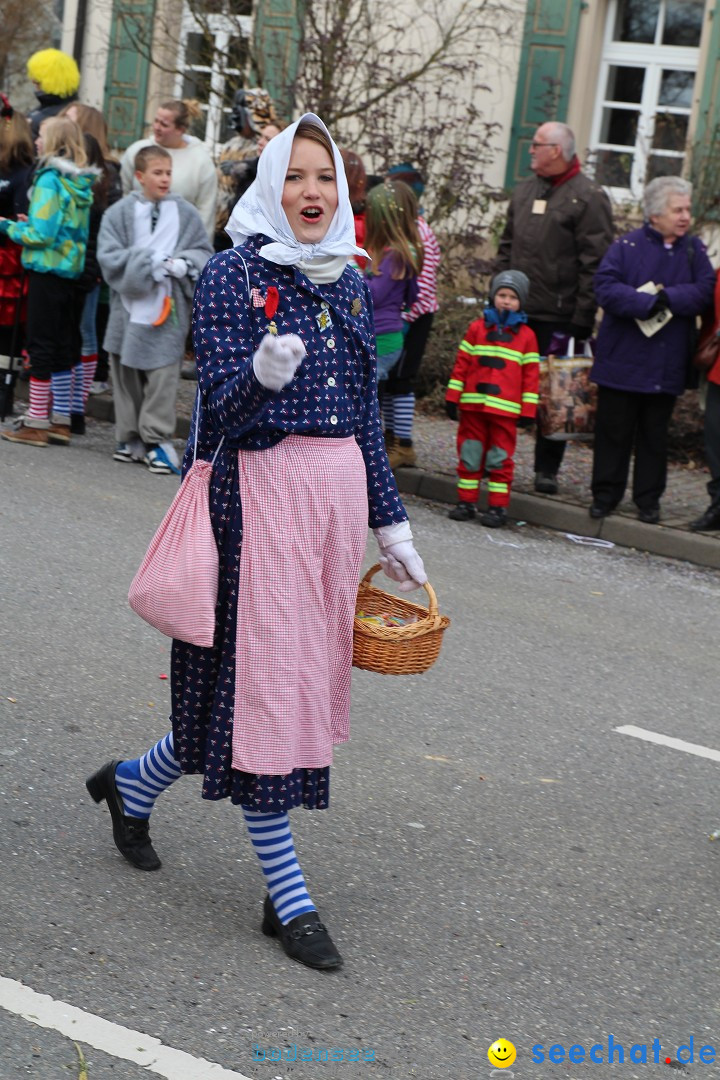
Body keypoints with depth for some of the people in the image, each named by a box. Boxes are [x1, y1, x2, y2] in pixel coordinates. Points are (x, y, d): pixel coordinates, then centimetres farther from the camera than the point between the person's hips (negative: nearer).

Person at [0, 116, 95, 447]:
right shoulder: (83, 183, 7)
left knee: (41, 347, -1)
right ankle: (60, 421, 18)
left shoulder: (50, 180, -15)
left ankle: (36, 423, 3)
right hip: (73, 272, 7)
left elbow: (41, 234, -20)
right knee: (64, 346, 12)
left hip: (47, 271, -7)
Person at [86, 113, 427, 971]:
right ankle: (287, 898, 4)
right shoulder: (233, 274, -6)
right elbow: (220, 402, -13)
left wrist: (389, 523, 16)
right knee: (268, 681, -4)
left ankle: (132, 786, 33)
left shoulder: (348, 280, 12)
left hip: (339, 488, 7)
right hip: (261, 489, -7)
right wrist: (262, 371, -36)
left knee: (309, 671, 11)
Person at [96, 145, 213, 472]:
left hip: (169, 307, -1)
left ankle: (157, 440, -1)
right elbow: (108, 256, -7)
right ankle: (130, 437, 21)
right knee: (127, 375, 9)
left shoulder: (186, 214, 3)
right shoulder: (120, 213, 0)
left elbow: (204, 252, 6)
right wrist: (148, 263, -14)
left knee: (163, 375, -8)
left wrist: (184, 264, -14)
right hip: (129, 306, 1)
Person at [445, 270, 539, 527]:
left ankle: (498, 506, 8)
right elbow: (462, 364, 9)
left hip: (505, 409, -2)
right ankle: (466, 502, 15)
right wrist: (453, 397, 5)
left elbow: (531, 374, 5)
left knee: (500, 458, 2)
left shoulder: (526, 335, 5)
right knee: (469, 454, 7)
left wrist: (528, 409, 1)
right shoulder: (477, 328, 7)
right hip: (473, 405, 2)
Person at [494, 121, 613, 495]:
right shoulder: (525, 191, 15)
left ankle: (547, 469, 7)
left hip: (559, 316, -6)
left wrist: (582, 319, -14)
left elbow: (594, 264, -10)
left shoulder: (589, 197, -6)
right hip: (515, 311, 6)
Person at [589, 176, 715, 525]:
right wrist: (647, 303, -24)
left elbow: (705, 291, -4)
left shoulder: (693, 249, 6)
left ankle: (648, 499, 20)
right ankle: (605, 494, 16)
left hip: (666, 364, 2)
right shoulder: (627, 245, -3)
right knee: (613, 431, 5)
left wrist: (667, 297, -16)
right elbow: (605, 287, -14)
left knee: (655, 435, 11)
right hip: (621, 361, -2)